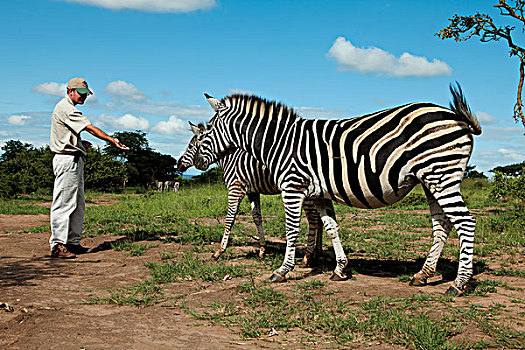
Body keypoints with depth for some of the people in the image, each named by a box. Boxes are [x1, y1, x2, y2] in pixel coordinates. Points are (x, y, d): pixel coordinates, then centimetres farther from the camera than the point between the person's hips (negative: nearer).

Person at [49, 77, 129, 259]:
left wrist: (80, 142, 11)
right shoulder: (65, 108, -12)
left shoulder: (69, 108, 20)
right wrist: (113, 140, -21)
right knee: (63, 203, -9)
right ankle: (57, 245, -7)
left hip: (75, 160, 11)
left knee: (78, 204, 11)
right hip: (66, 160, -11)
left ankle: (73, 242, 15)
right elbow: (90, 128, -19)